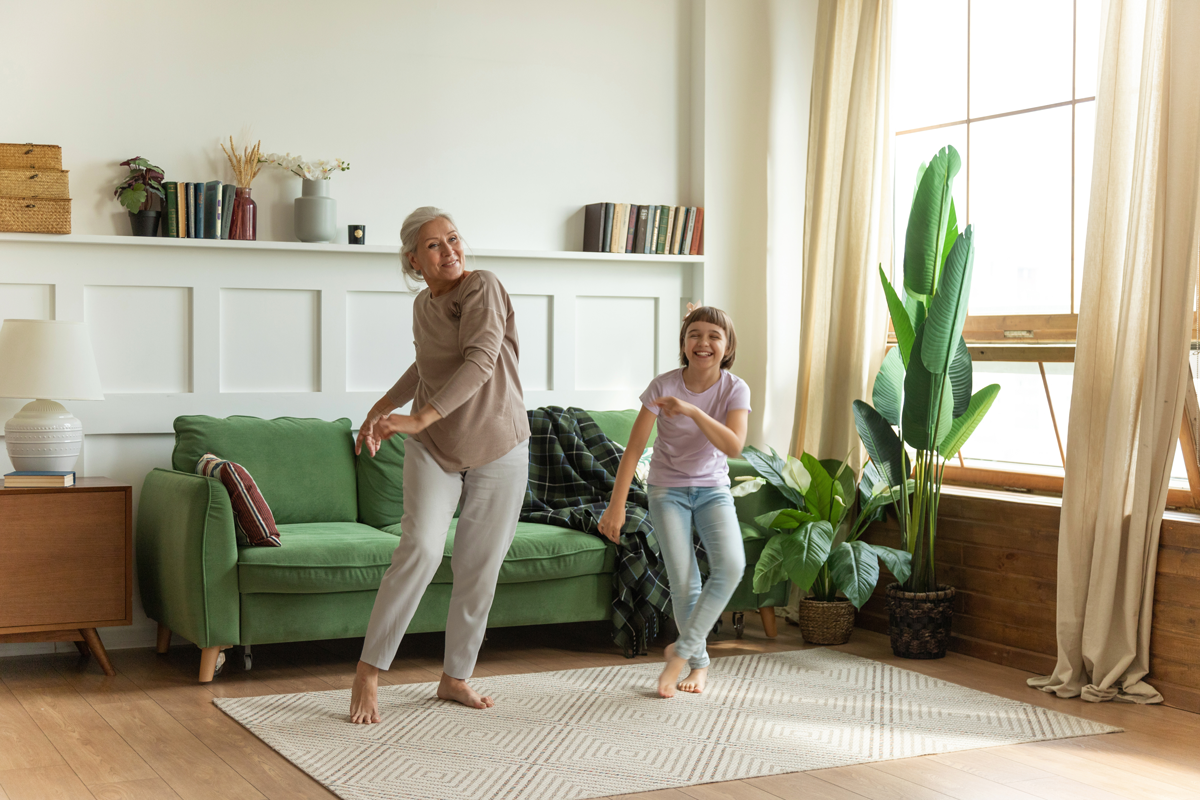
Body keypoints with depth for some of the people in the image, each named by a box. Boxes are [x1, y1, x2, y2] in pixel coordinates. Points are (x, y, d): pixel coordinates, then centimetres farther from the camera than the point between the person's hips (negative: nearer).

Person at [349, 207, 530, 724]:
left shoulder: (482, 288, -14)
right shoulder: (423, 305, 5)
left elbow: (480, 361, -29)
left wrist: (420, 417, -35)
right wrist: (385, 404, 15)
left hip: (498, 449, -2)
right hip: (434, 447, 3)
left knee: (480, 569, 4)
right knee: (420, 549, -17)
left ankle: (455, 678, 21)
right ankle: (368, 673, -10)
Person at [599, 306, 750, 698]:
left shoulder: (735, 389, -11)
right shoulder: (663, 386, -14)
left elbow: (734, 446, -26)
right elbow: (634, 447, -13)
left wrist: (692, 410, -37)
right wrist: (616, 505, -18)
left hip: (712, 489, 1)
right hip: (667, 489, -1)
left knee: (731, 566, -21)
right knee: (683, 581, -10)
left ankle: (682, 650, -5)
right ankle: (699, 662, 13)